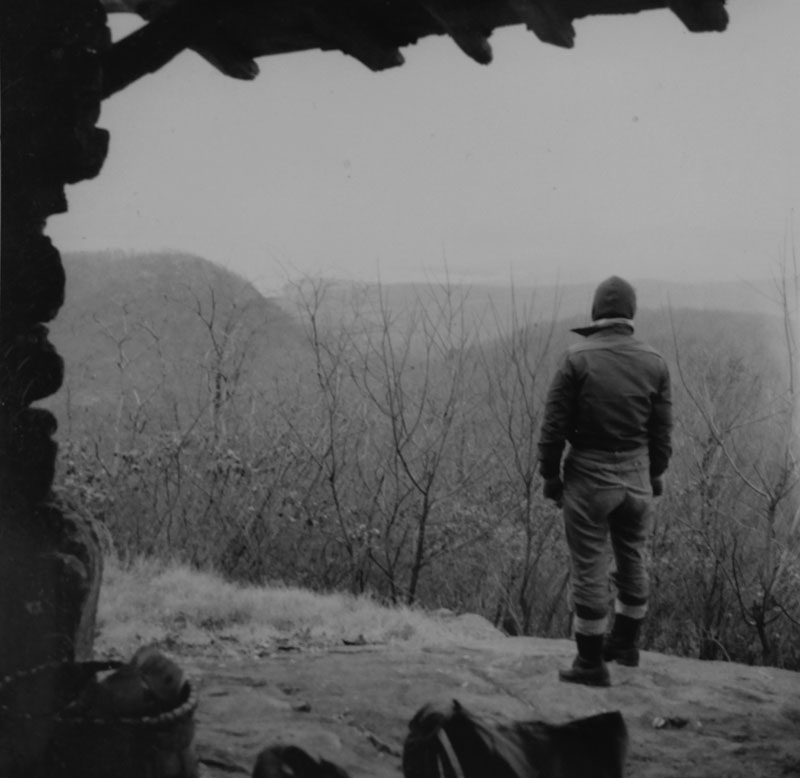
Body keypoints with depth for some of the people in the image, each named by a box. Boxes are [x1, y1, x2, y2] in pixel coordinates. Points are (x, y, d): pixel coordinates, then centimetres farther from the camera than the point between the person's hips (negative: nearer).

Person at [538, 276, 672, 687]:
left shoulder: (577, 359, -12)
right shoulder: (654, 362, -2)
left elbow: (554, 425, -11)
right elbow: (662, 429, 3)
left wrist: (549, 475, 0)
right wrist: (655, 474, 15)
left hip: (588, 476, -4)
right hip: (637, 476, 4)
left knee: (589, 569, 5)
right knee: (633, 560, 20)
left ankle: (591, 662, 12)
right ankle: (626, 642, 36)